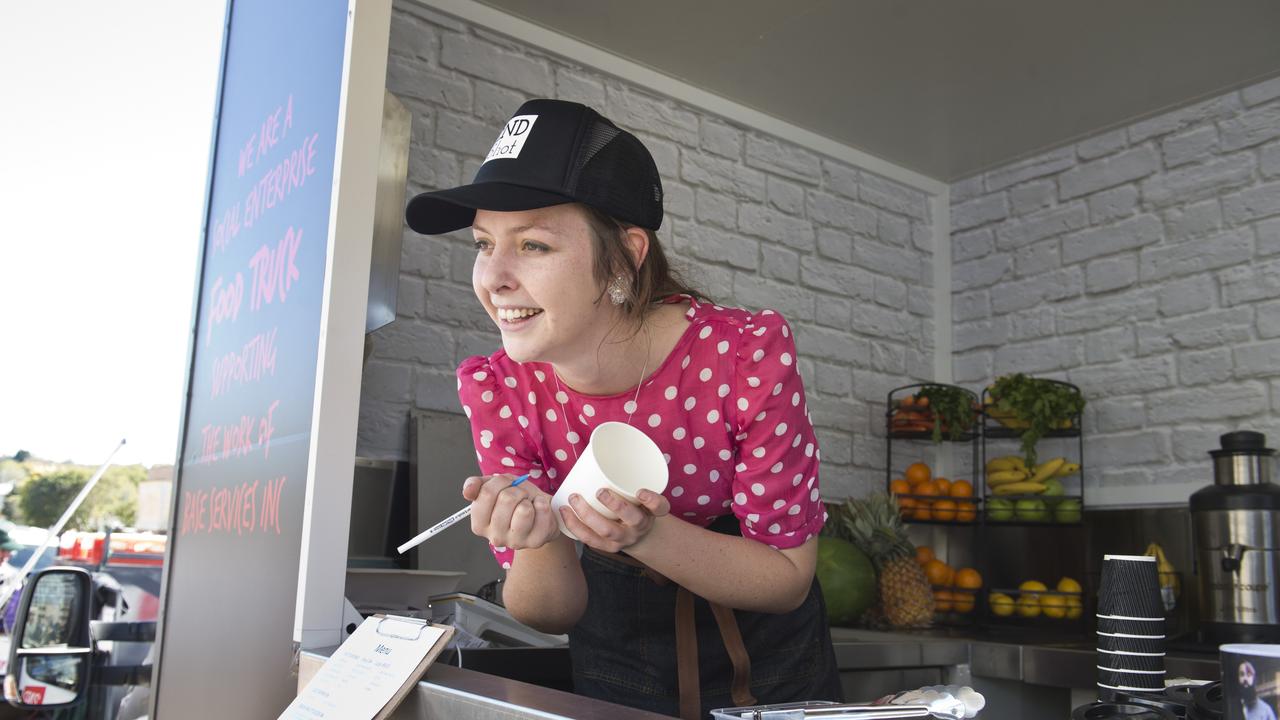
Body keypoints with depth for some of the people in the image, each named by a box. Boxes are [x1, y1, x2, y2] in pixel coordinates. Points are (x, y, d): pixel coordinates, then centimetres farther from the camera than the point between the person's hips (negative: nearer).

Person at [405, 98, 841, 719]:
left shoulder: (749, 354, -28)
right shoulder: (495, 388, -21)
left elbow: (789, 578, -19)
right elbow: (551, 615, -13)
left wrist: (646, 533, -36)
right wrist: (540, 537, -34)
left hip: (766, 653, -1)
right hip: (617, 660, 2)